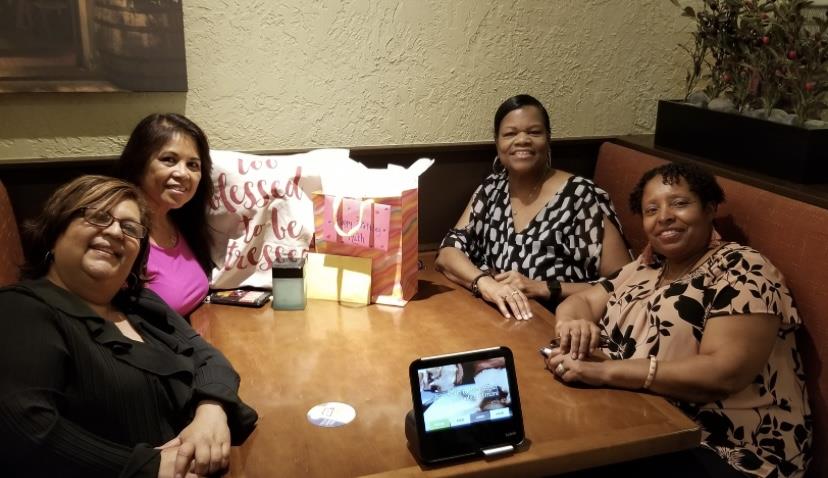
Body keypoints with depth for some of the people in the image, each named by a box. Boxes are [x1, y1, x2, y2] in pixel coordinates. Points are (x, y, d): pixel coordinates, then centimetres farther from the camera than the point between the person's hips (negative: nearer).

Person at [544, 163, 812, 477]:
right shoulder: (646, 268, 12)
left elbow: (725, 373, -22)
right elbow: (580, 300, 12)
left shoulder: (742, 271, -10)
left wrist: (605, 370, -27)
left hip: (717, 452, -6)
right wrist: (573, 323, -13)